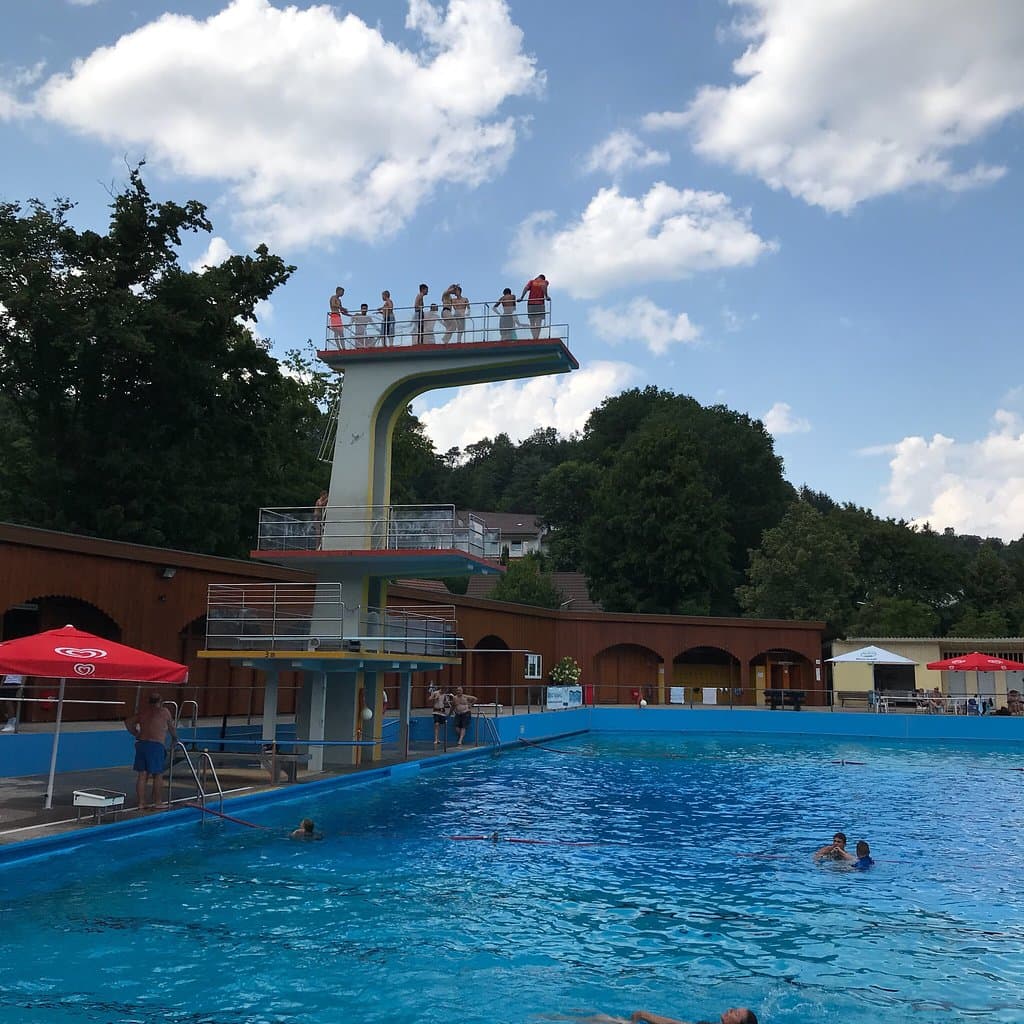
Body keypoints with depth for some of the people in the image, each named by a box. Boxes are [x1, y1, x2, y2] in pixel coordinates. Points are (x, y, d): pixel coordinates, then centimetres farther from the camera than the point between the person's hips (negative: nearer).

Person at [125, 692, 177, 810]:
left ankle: (141, 802, 12)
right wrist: (175, 738, 29)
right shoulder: (164, 712, 0)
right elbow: (172, 727, 12)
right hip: (156, 745, -5)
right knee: (158, 775, 3)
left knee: (142, 775, 8)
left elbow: (128, 722, 16)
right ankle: (157, 803, 7)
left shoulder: (142, 711, 11)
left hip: (141, 743, 5)